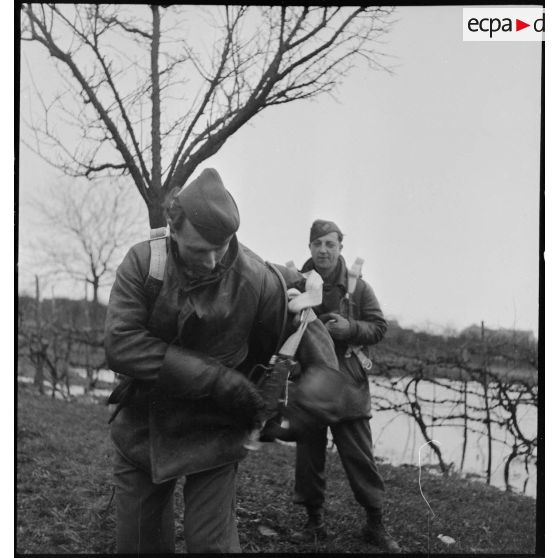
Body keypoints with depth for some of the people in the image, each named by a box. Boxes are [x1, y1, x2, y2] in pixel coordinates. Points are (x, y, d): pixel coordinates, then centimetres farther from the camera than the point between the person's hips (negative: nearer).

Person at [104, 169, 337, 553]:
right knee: (137, 542, 13)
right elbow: (120, 344, -24)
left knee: (212, 543, 0)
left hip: (213, 433, -2)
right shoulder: (143, 263, -15)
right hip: (142, 429, 2)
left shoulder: (258, 280, -17)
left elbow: (307, 337, -4)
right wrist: (217, 379, -26)